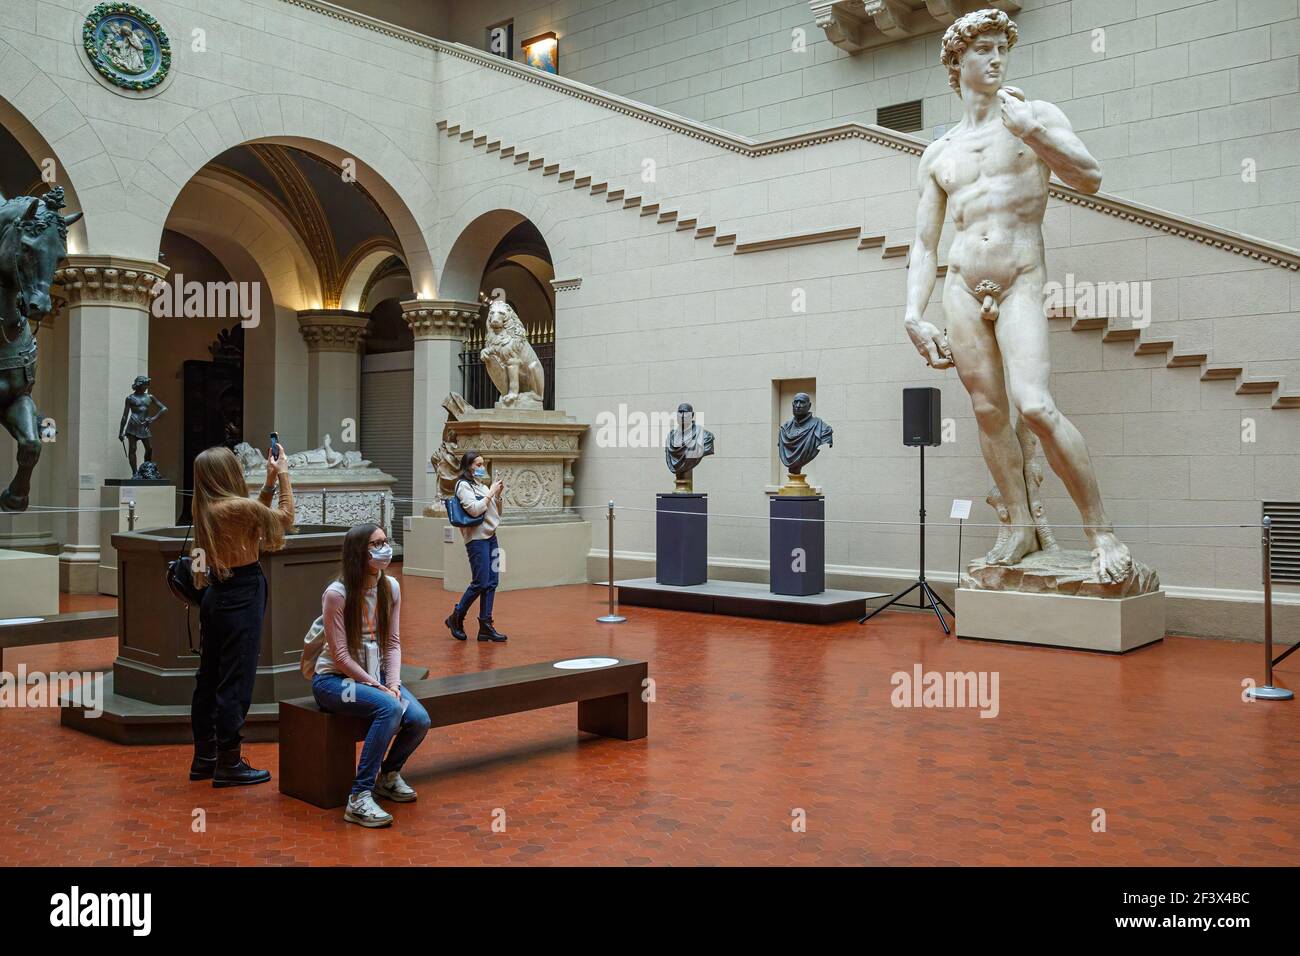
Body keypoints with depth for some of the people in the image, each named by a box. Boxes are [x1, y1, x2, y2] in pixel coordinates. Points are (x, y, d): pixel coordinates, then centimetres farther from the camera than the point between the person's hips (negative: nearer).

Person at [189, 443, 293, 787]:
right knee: (236, 682, -2)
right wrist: (283, 474, 4)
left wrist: (269, 484, 16)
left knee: (209, 679, 14)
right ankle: (228, 764, 5)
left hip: (217, 594, 9)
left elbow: (254, 517, 18)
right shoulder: (236, 506, -19)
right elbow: (284, 517, -5)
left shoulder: (206, 509, 5)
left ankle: (204, 758, 24)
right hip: (241, 598, -9)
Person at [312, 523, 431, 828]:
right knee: (390, 708, -33)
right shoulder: (336, 594, -18)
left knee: (419, 720, -18)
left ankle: (388, 774, 13)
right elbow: (340, 656, -16)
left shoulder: (390, 587, 0)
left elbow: (393, 643, 1)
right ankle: (359, 798, -25)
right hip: (335, 678, -6)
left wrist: (393, 684, -13)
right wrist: (378, 687, -18)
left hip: (376, 673, 6)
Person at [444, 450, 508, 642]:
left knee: (492, 582, 3)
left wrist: (498, 495, 7)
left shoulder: (481, 485, 18)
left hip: (490, 536, 8)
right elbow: (474, 509, -18)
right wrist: (491, 493, -12)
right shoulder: (463, 485, -4)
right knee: (480, 583, -9)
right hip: (477, 538, -8)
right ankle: (456, 618, 9)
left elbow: (496, 513, 22)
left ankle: (485, 626, 6)